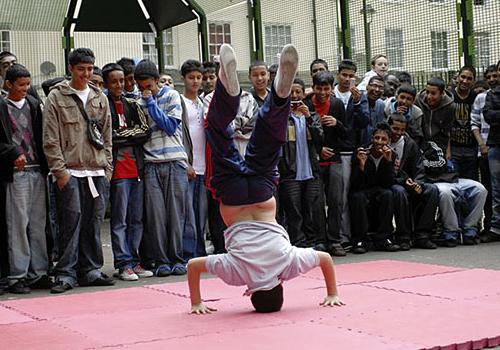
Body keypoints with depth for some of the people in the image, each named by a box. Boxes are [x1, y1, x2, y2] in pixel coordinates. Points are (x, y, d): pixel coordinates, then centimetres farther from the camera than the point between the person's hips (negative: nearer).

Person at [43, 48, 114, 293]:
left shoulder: (100, 98, 15)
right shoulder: (56, 97, 1)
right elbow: (50, 139, -4)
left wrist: (108, 168, 9)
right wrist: (59, 170, -10)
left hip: (97, 172, 4)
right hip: (70, 172, -4)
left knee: (94, 223, 6)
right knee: (71, 222, -7)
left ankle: (91, 270, 14)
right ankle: (66, 274, -1)